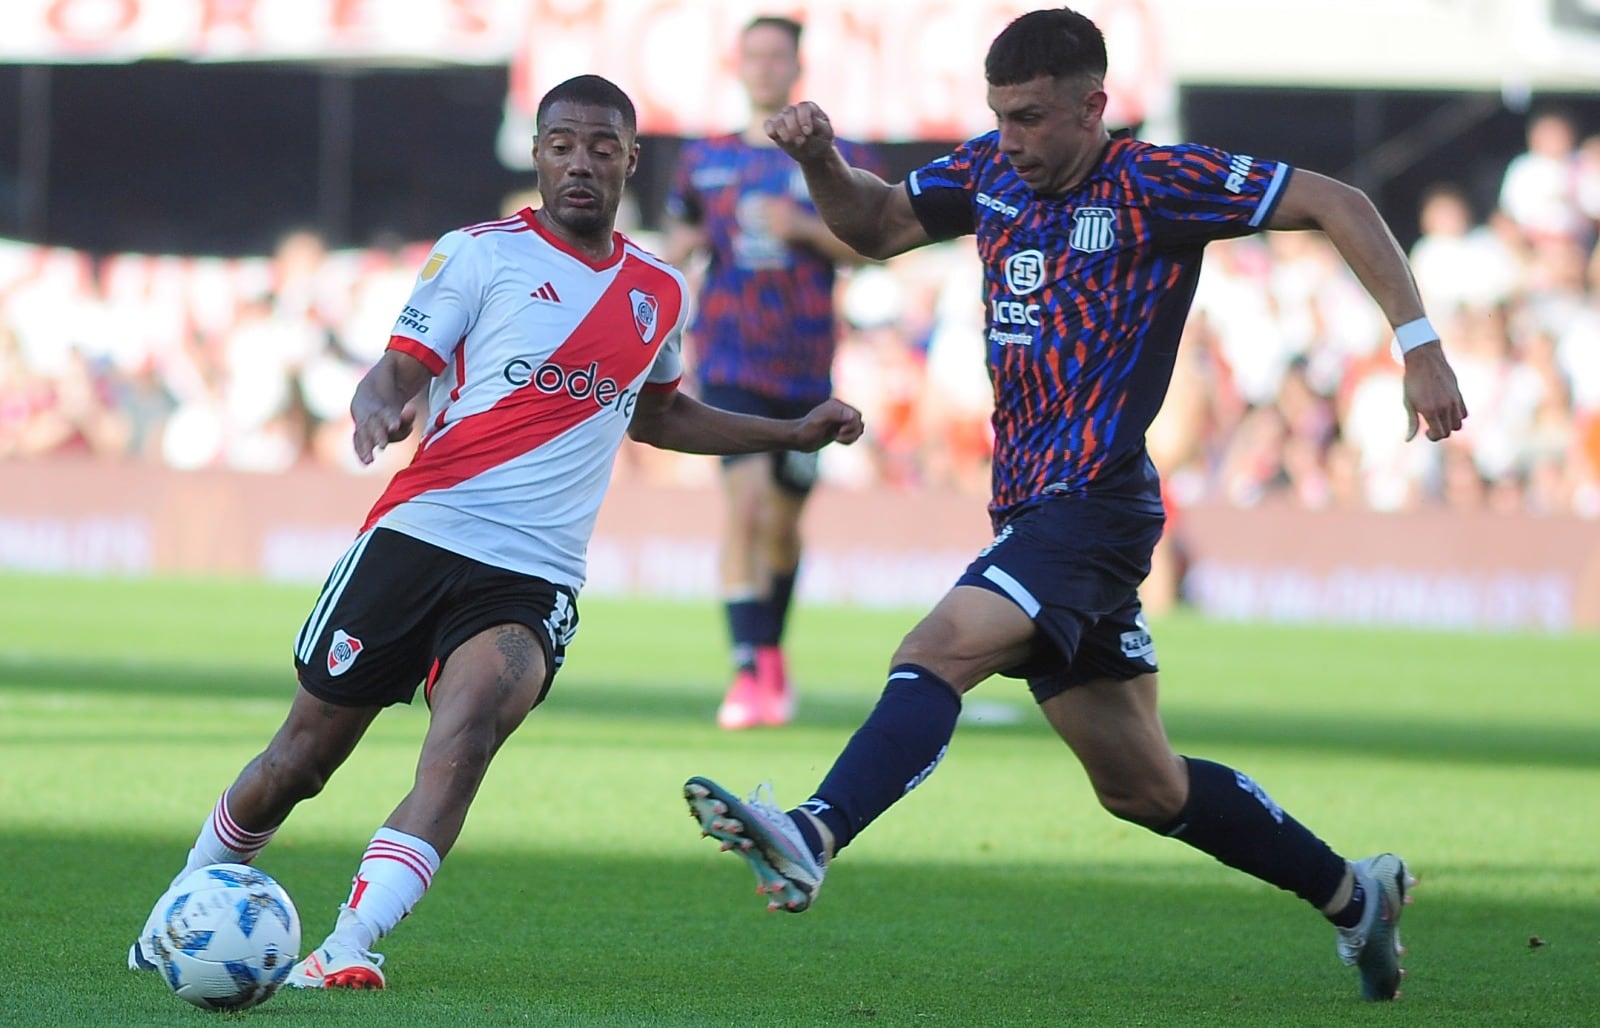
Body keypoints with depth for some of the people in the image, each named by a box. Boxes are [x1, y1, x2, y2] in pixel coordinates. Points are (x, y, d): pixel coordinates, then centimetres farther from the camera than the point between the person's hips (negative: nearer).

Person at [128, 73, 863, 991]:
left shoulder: (661, 294, 15)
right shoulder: (481, 254, 2)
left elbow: (657, 414, 34)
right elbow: (398, 373, -3)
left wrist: (792, 434, 29)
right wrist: (377, 408, -26)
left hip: (533, 580, 2)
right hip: (417, 538, -2)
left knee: (466, 733, -28)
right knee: (301, 759, 4)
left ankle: (349, 947, -35)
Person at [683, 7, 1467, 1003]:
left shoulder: (1156, 183, -9)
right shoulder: (993, 171, 11)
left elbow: (1337, 205, -8)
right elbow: (877, 224, 24)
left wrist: (1419, 344, -14)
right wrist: (821, 157, 3)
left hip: (1095, 500, -8)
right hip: (1032, 506, 8)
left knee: (940, 649, -29)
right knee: (1142, 783, 15)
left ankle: (812, 838, -43)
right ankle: (1352, 892, 28)